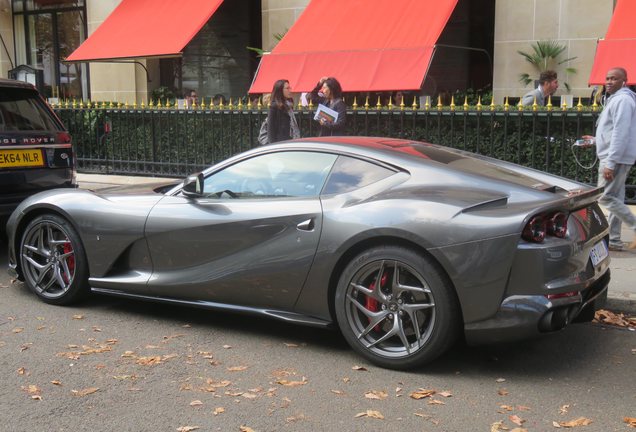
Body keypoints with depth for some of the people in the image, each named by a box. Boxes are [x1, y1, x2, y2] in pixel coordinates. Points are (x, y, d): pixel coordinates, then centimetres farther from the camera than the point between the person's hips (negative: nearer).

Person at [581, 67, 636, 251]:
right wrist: (595, 140, 23)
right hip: (614, 158, 11)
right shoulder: (615, 99, 19)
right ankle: (614, 240, 15)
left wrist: (610, 163, -25)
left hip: (615, 158, -11)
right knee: (615, 198, 11)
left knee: (606, 198, -10)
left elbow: (621, 133, -22)